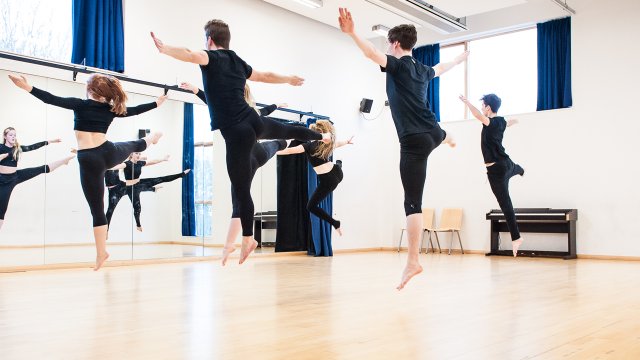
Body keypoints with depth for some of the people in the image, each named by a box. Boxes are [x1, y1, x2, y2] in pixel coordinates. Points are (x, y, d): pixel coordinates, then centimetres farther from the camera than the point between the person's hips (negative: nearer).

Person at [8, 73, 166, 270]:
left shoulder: (80, 104, -7)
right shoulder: (111, 109, 5)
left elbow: (52, 99, -15)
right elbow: (135, 110, 19)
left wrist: (28, 87, -16)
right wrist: (157, 102, 34)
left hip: (89, 161, -4)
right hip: (109, 153, 4)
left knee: (97, 209, 0)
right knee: (135, 145, 39)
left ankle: (101, 252, 5)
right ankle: (151, 139, 72)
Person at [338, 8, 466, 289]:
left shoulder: (397, 65, -8)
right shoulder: (421, 70, 14)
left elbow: (374, 54, -29)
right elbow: (440, 68, 37)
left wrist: (352, 33, -43)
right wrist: (459, 60, 59)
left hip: (413, 142, -8)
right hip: (432, 133, 8)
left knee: (412, 203, -11)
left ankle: (413, 262, -12)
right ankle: (448, 139, 85)